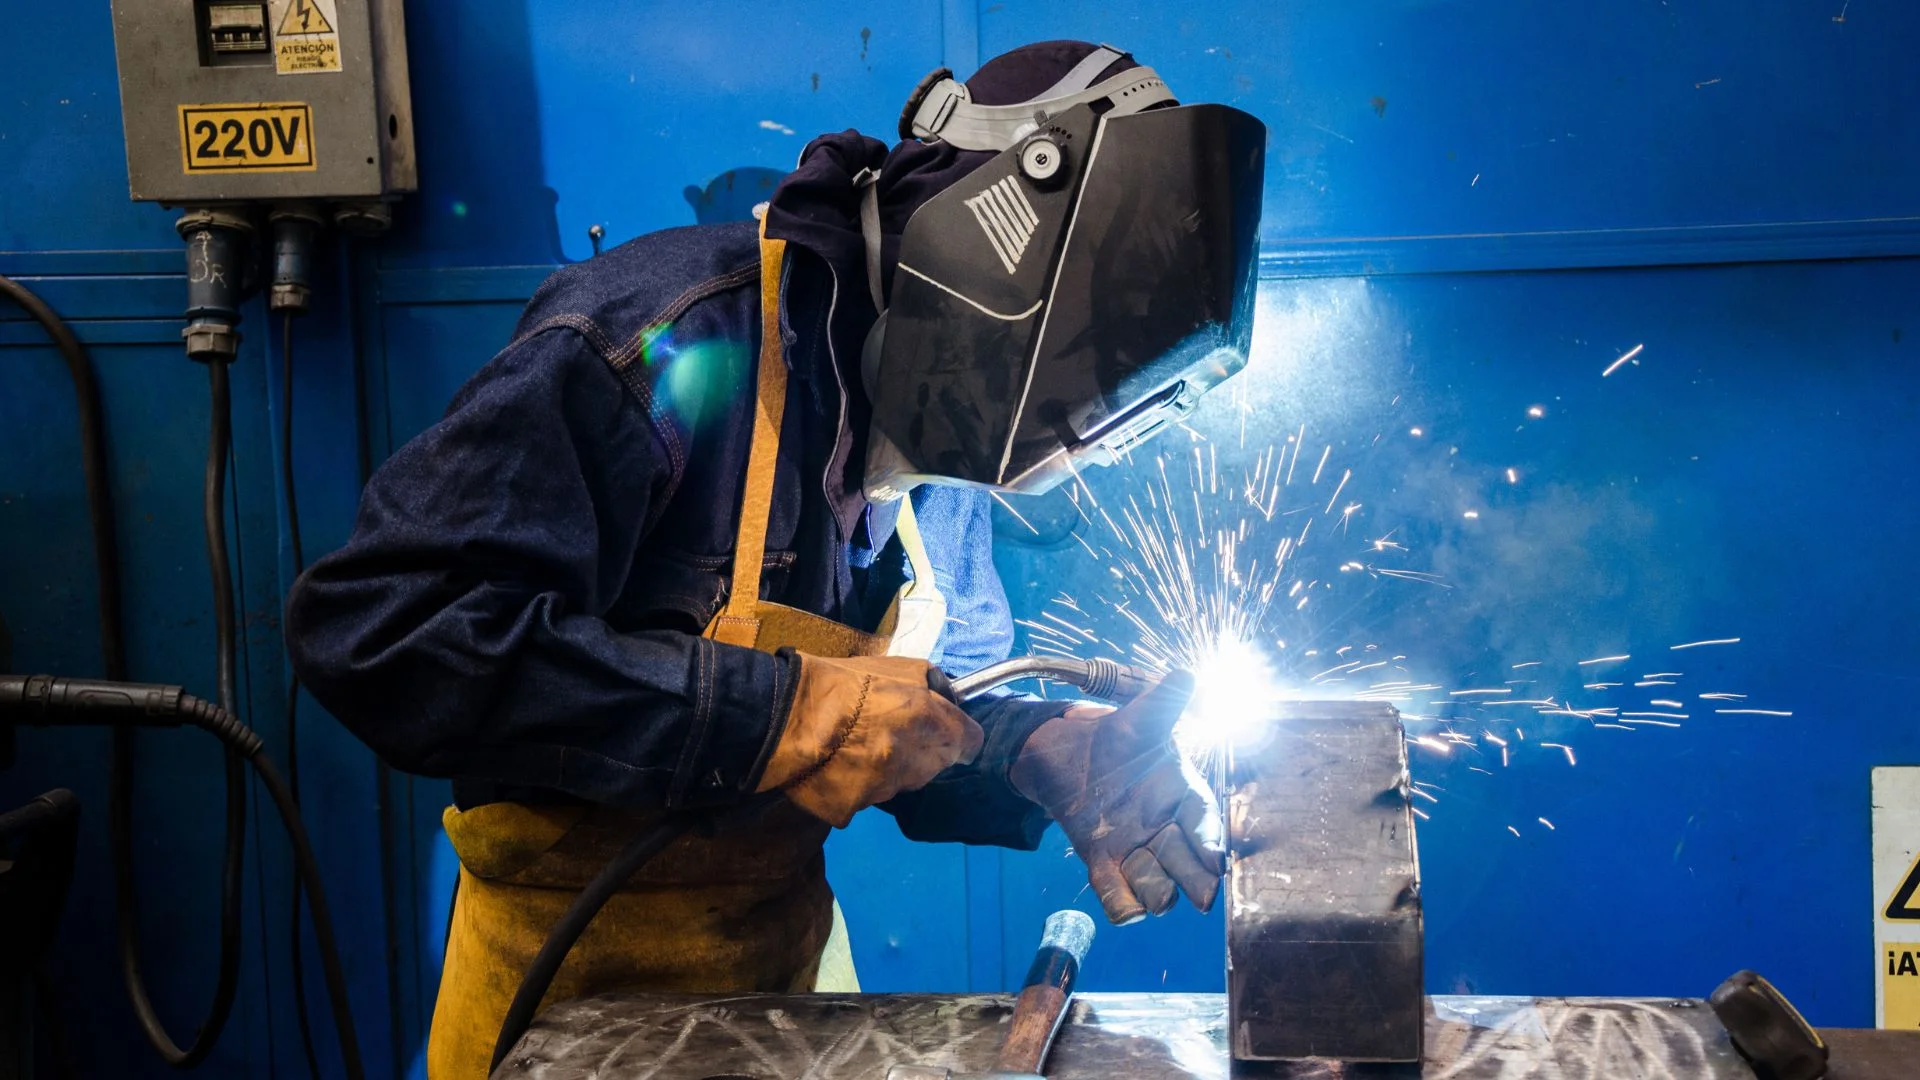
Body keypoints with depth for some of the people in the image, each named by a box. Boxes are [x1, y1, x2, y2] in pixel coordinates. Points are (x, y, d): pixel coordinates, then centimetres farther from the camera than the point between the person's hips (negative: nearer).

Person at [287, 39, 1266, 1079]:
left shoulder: (934, 439, 1)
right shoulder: (677, 339, -24)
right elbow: (378, 627, -32)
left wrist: (1047, 753, -13)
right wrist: (778, 712, -32)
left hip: (792, 938, 7)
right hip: (578, 974, -7)